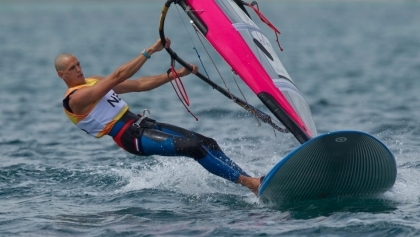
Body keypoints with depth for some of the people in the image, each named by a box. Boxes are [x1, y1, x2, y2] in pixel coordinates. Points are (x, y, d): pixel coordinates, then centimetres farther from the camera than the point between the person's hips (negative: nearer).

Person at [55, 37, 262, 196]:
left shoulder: (94, 82, 19)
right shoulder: (75, 98, -10)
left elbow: (139, 84, 18)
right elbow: (118, 77, -17)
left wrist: (176, 74, 10)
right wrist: (150, 51, -17)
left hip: (142, 124, 9)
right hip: (131, 138, -9)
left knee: (207, 143, -2)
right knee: (192, 147, -22)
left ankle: (249, 179, -1)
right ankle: (247, 182, -19)